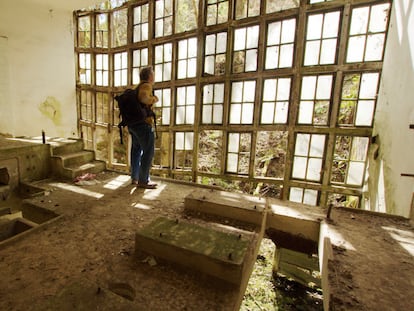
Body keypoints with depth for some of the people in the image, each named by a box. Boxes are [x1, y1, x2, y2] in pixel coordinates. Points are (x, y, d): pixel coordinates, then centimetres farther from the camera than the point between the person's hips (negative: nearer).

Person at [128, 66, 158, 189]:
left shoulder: (138, 87, 19)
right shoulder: (146, 85, -9)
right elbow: (143, 98, -28)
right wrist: (154, 99, -13)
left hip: (133, 124, 10)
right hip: (144, 124, -10)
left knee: (136, 150, 14)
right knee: (148, 152, -5)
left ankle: (135, 178, 22)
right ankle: (143, 181, -1)